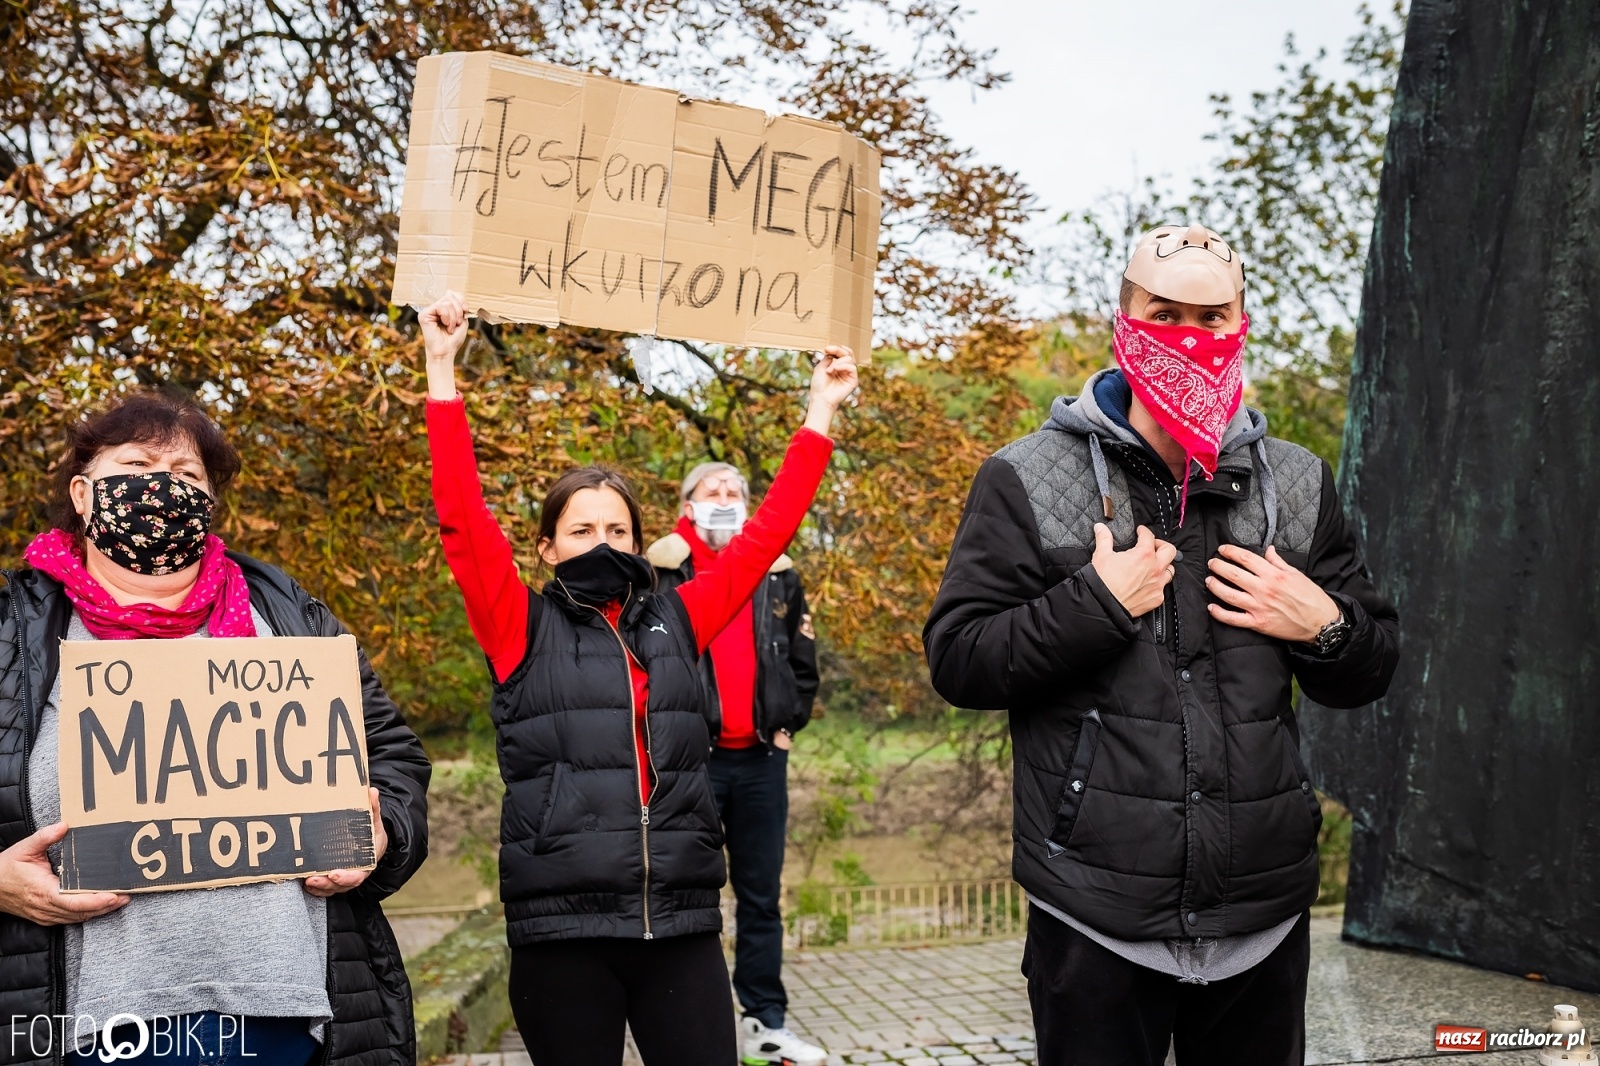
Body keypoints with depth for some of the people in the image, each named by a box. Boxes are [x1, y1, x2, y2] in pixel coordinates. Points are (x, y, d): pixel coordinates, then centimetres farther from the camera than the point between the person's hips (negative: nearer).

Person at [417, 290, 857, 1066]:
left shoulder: (676, 621, 12)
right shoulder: (523, 630, 5)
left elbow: (765, 535, 14)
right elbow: (462, 517, -4)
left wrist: (820, 410, 16)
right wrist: (442, 368, -5)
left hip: (682, 923, 2)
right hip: (561, 929, -2)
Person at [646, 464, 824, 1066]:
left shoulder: (778, 575, 10)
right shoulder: (661, 569, -1)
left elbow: (803, 661, 18)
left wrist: (788, 725, 10)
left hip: (761, 759, 4)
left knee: (761, 897, 10)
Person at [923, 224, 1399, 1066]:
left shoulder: (1296, 484, 9)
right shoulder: (1028, 480, -3)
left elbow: (1366, 673, 14)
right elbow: (957, 663, -7)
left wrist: (1323, 626, -7)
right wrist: (1097, 604, -18)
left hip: (1265, 914, 4)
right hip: (1096, 921, -3)